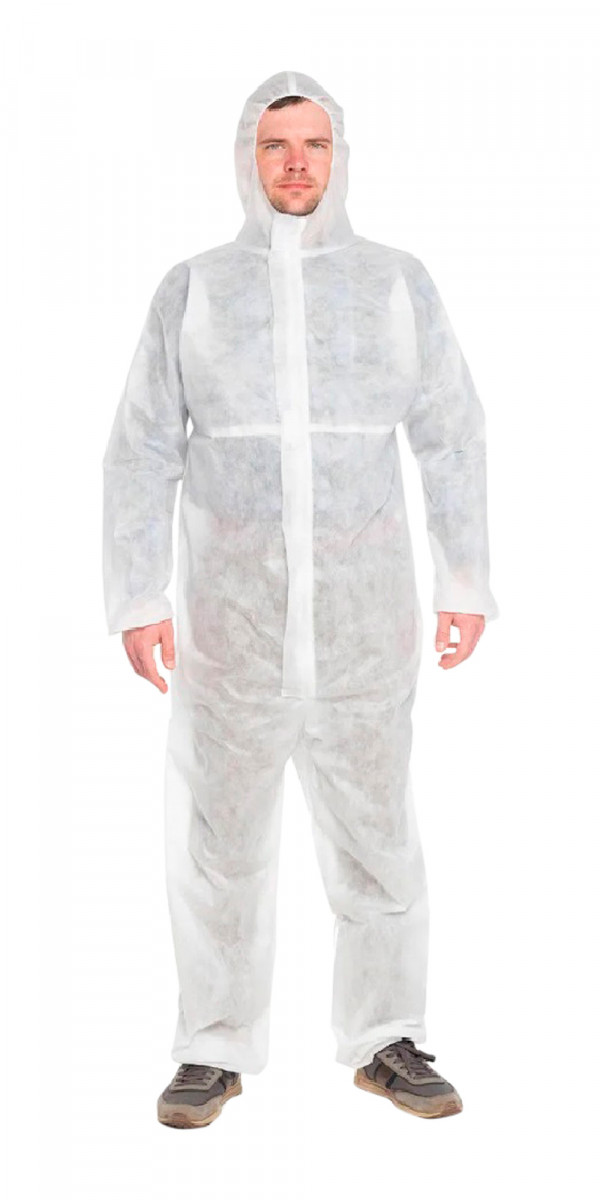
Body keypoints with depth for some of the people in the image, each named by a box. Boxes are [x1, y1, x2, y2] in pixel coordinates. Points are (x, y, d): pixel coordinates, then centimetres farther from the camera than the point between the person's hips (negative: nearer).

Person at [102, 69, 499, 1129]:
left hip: (364, 614, 1)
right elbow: (141, 455, 4)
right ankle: (216, 1050, 20)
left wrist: (467, 584, 5)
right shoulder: (192, 288, 4)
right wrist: (136, 599, -1)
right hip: (229, 615, 0)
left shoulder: (397, 282, 5)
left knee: (377, 836, 6)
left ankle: (384, 1041, 23)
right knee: (219, 836, 6)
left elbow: (452, 438, 9)